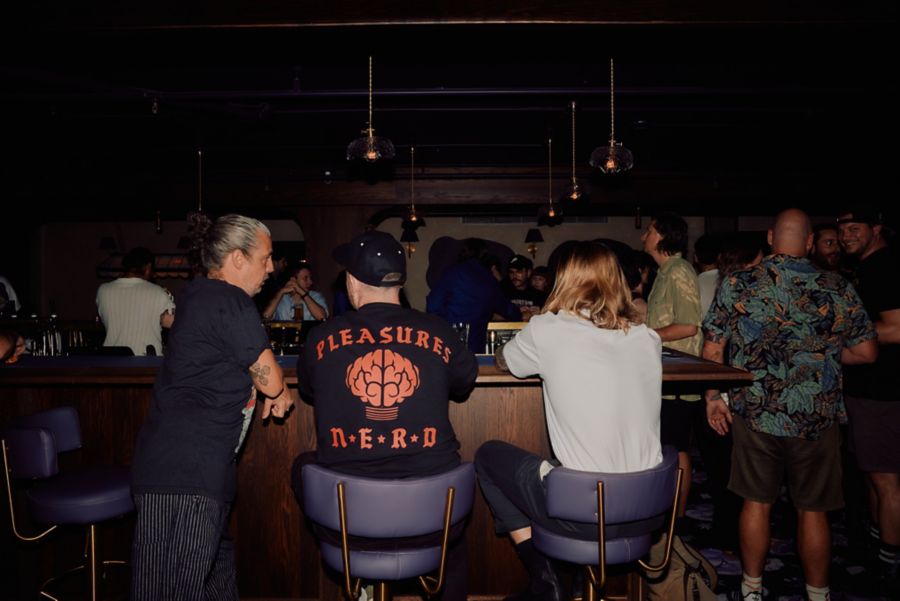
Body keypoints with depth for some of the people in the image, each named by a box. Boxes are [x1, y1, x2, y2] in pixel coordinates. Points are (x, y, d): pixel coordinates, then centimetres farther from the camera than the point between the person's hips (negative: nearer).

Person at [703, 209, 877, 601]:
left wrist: (712, 397, 5)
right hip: (816, 419, 0)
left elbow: (712, 350, -5)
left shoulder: (737, 284, -5)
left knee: (756, 503, 13)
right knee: (813, 510, 14)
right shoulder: (839, 289, -3)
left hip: (755, 414, 0)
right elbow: (867, 352, 3)